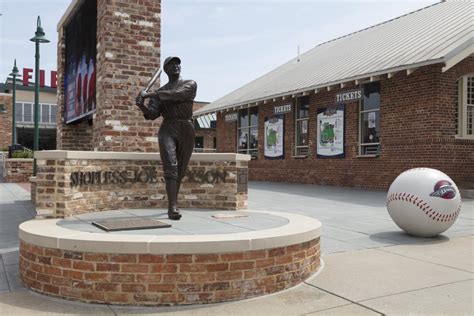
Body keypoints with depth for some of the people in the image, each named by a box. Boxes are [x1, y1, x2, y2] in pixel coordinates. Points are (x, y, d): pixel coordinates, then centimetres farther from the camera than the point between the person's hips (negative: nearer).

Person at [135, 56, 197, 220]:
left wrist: (149, 94, -14)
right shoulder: (159, 93, 17)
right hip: (167, 130, 0)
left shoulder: (191, 84, 10)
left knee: (180, 170, 4)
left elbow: (176, 95, -12)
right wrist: (142, 105, -21)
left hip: (187, 130, 0)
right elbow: (152, 114, 1)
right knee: (170, 167, -18)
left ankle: (172, 204, 19)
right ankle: (173, 207, -23)